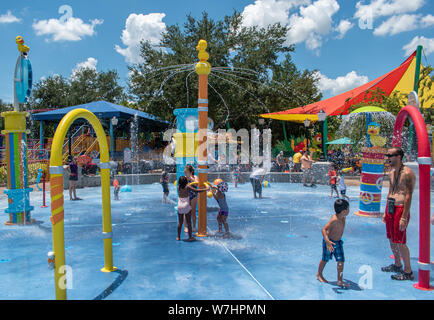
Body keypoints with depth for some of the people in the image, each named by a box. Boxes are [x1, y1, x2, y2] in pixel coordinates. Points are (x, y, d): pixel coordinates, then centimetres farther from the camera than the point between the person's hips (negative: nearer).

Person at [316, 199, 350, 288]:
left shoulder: (343, 217, -4)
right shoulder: (334, 219, -30)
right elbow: (324, 229, -36)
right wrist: (327, 241, -46)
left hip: (338, 242, 7)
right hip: (329, 241, -7)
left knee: (341, 261, 0)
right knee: (325, 259, 12)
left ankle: (340, 281, 9)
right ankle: (319, 274, 36)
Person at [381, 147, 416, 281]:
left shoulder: (407, 173, -14)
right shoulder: (391, 172, 12)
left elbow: (409, 196, -18)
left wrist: (404, 217, -21)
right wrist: (386, 212, 20)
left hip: (400, 209, -8)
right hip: (390, 208, 9)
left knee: (400, 242, -4)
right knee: (391, 239, 16)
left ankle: (408, 272, 10)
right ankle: (397, 265, 33)